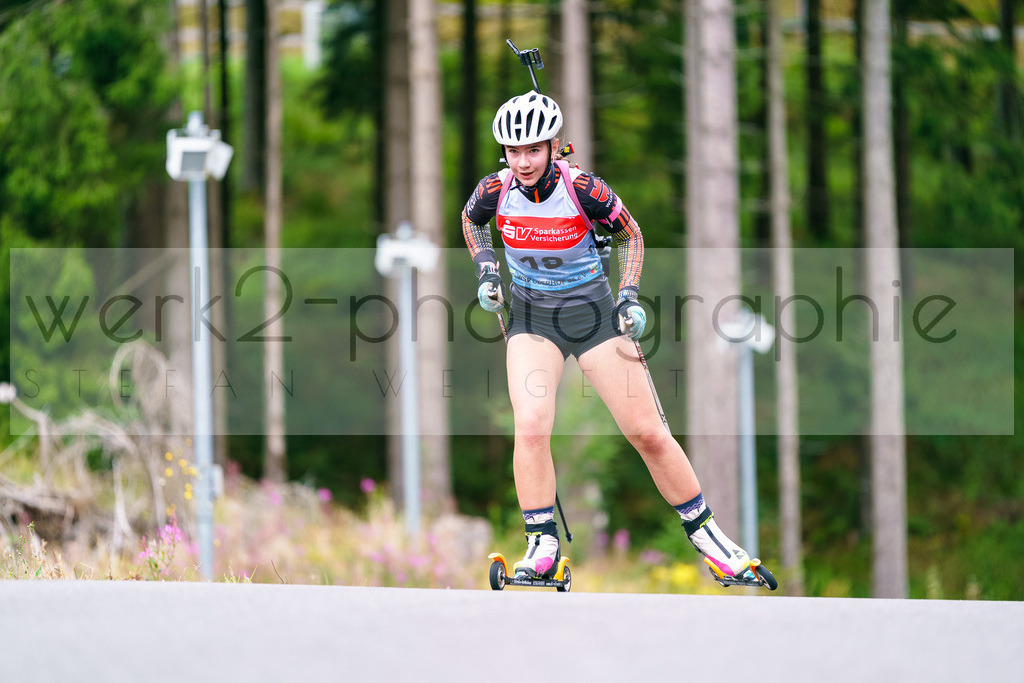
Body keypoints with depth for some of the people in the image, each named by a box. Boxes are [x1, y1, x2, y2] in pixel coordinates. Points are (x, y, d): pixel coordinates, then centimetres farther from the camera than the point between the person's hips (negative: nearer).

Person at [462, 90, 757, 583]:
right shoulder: (496, 190, -12)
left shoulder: (584, 190, -19)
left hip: (593, 312, -1)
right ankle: (542, 545, -11)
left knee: (647, 432, -2)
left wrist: (628, 296, -9)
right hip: (531, 316, 1)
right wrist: (486, 271, 1)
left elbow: (630, 235, 0)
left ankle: (704, 533, 14)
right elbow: (470, 219, 13)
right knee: (530, 426, -21)